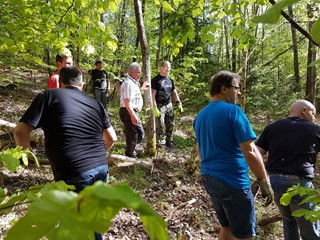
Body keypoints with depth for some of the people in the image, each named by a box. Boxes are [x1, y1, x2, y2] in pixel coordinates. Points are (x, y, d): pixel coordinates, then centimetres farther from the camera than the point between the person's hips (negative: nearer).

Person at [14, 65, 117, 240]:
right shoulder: (95, 103, 14)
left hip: (74, 175, -5)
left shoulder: (49, 95, 2)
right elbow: (111, 138, 16)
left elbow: (20, 132, -4)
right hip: (102, 169, 5)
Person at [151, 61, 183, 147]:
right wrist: (155, 108, -18)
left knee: (170, 125, 9)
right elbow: (153, 95, -12)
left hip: (169, 105, 6)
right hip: (160, 106, -6)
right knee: (160, 126, -2)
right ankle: (161, 143, 10)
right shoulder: (155, 80, -8)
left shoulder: (170, 80, 11)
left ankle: (169, 143, 22)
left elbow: (174, 93, 15)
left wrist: (179, 104, 4)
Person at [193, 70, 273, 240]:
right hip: (232, 181, -8)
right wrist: (264, 182, -10)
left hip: (209, 179, 8)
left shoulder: (201, 115, 10)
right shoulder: (233, 111, -15)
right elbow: (250, 152, -19)